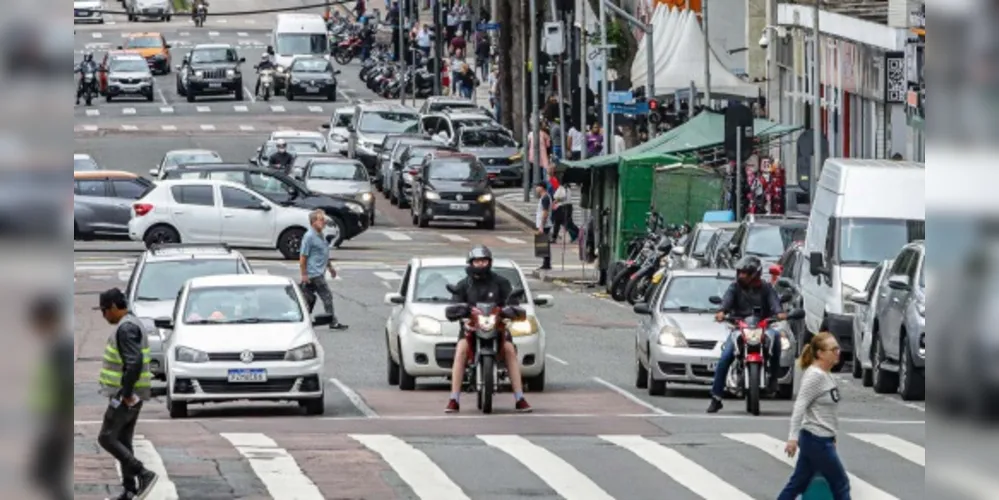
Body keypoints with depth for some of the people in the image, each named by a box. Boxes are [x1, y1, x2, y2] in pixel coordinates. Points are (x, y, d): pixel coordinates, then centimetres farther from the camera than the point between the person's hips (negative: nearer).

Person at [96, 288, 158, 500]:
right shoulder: (132, 324, 16)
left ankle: (143, 474, -11)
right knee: (123, 441, 12)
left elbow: (134, 362, -28)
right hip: (133, 395, 10)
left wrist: (126, 393, -23)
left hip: (125, 396, -10)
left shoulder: (126, 328, -17)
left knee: (106, 438, -7)